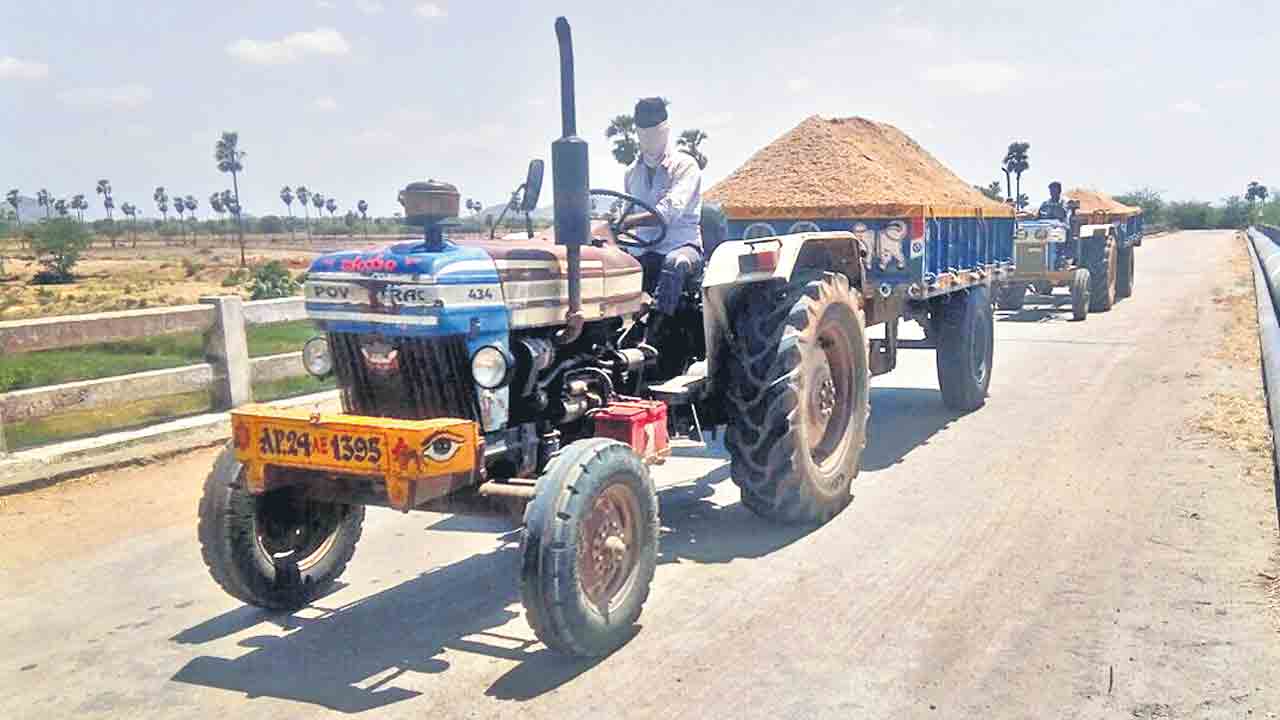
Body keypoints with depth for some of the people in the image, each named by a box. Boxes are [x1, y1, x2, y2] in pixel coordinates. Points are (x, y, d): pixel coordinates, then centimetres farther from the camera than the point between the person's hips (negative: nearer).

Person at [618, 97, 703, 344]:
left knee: (675, 263, -41)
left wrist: (628, 221, -30)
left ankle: (650, 334, -48)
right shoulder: (633, 172, 18)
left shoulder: (684, 165, -2)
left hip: (681, 246, -5)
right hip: (643, 251, 5)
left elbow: (671, 211, -19)